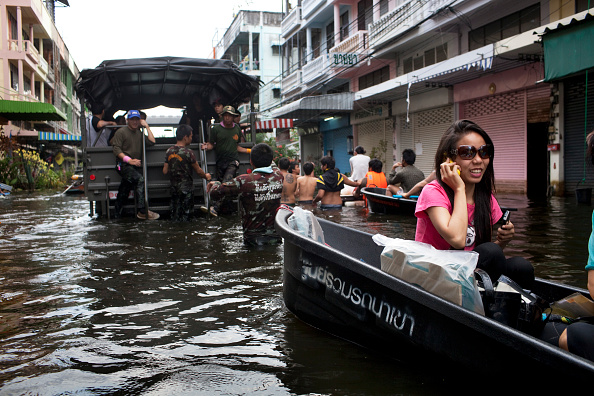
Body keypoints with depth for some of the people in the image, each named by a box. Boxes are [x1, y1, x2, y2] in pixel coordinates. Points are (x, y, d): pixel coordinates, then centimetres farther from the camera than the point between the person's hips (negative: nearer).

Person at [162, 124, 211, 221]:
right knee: (184, 216, 3)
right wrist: (206, 176, 12)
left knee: (174, 216, 13)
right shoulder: (188, 152, -16)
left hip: (173, 187, 6)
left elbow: (165, 171, 4)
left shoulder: (169, 151, 1)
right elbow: (198, 170, -7)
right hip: (186, 188, -6)